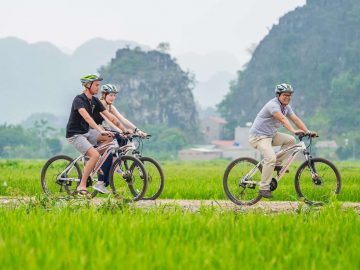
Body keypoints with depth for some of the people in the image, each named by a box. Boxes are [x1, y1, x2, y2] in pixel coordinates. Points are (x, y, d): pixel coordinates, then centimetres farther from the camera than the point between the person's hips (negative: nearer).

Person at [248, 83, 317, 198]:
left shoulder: (286, 106, 8)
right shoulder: (273, 105, -21)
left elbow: (295, 119, 0)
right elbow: (282, 119, -37)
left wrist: (308, 131, -12)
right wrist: (294, 131, -51)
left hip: (271, 134, 9)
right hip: (258, 136, -9)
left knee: (290, 140, -1)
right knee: (271, 158, -26)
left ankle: (277, 163, 8)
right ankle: (263, 188, -19)